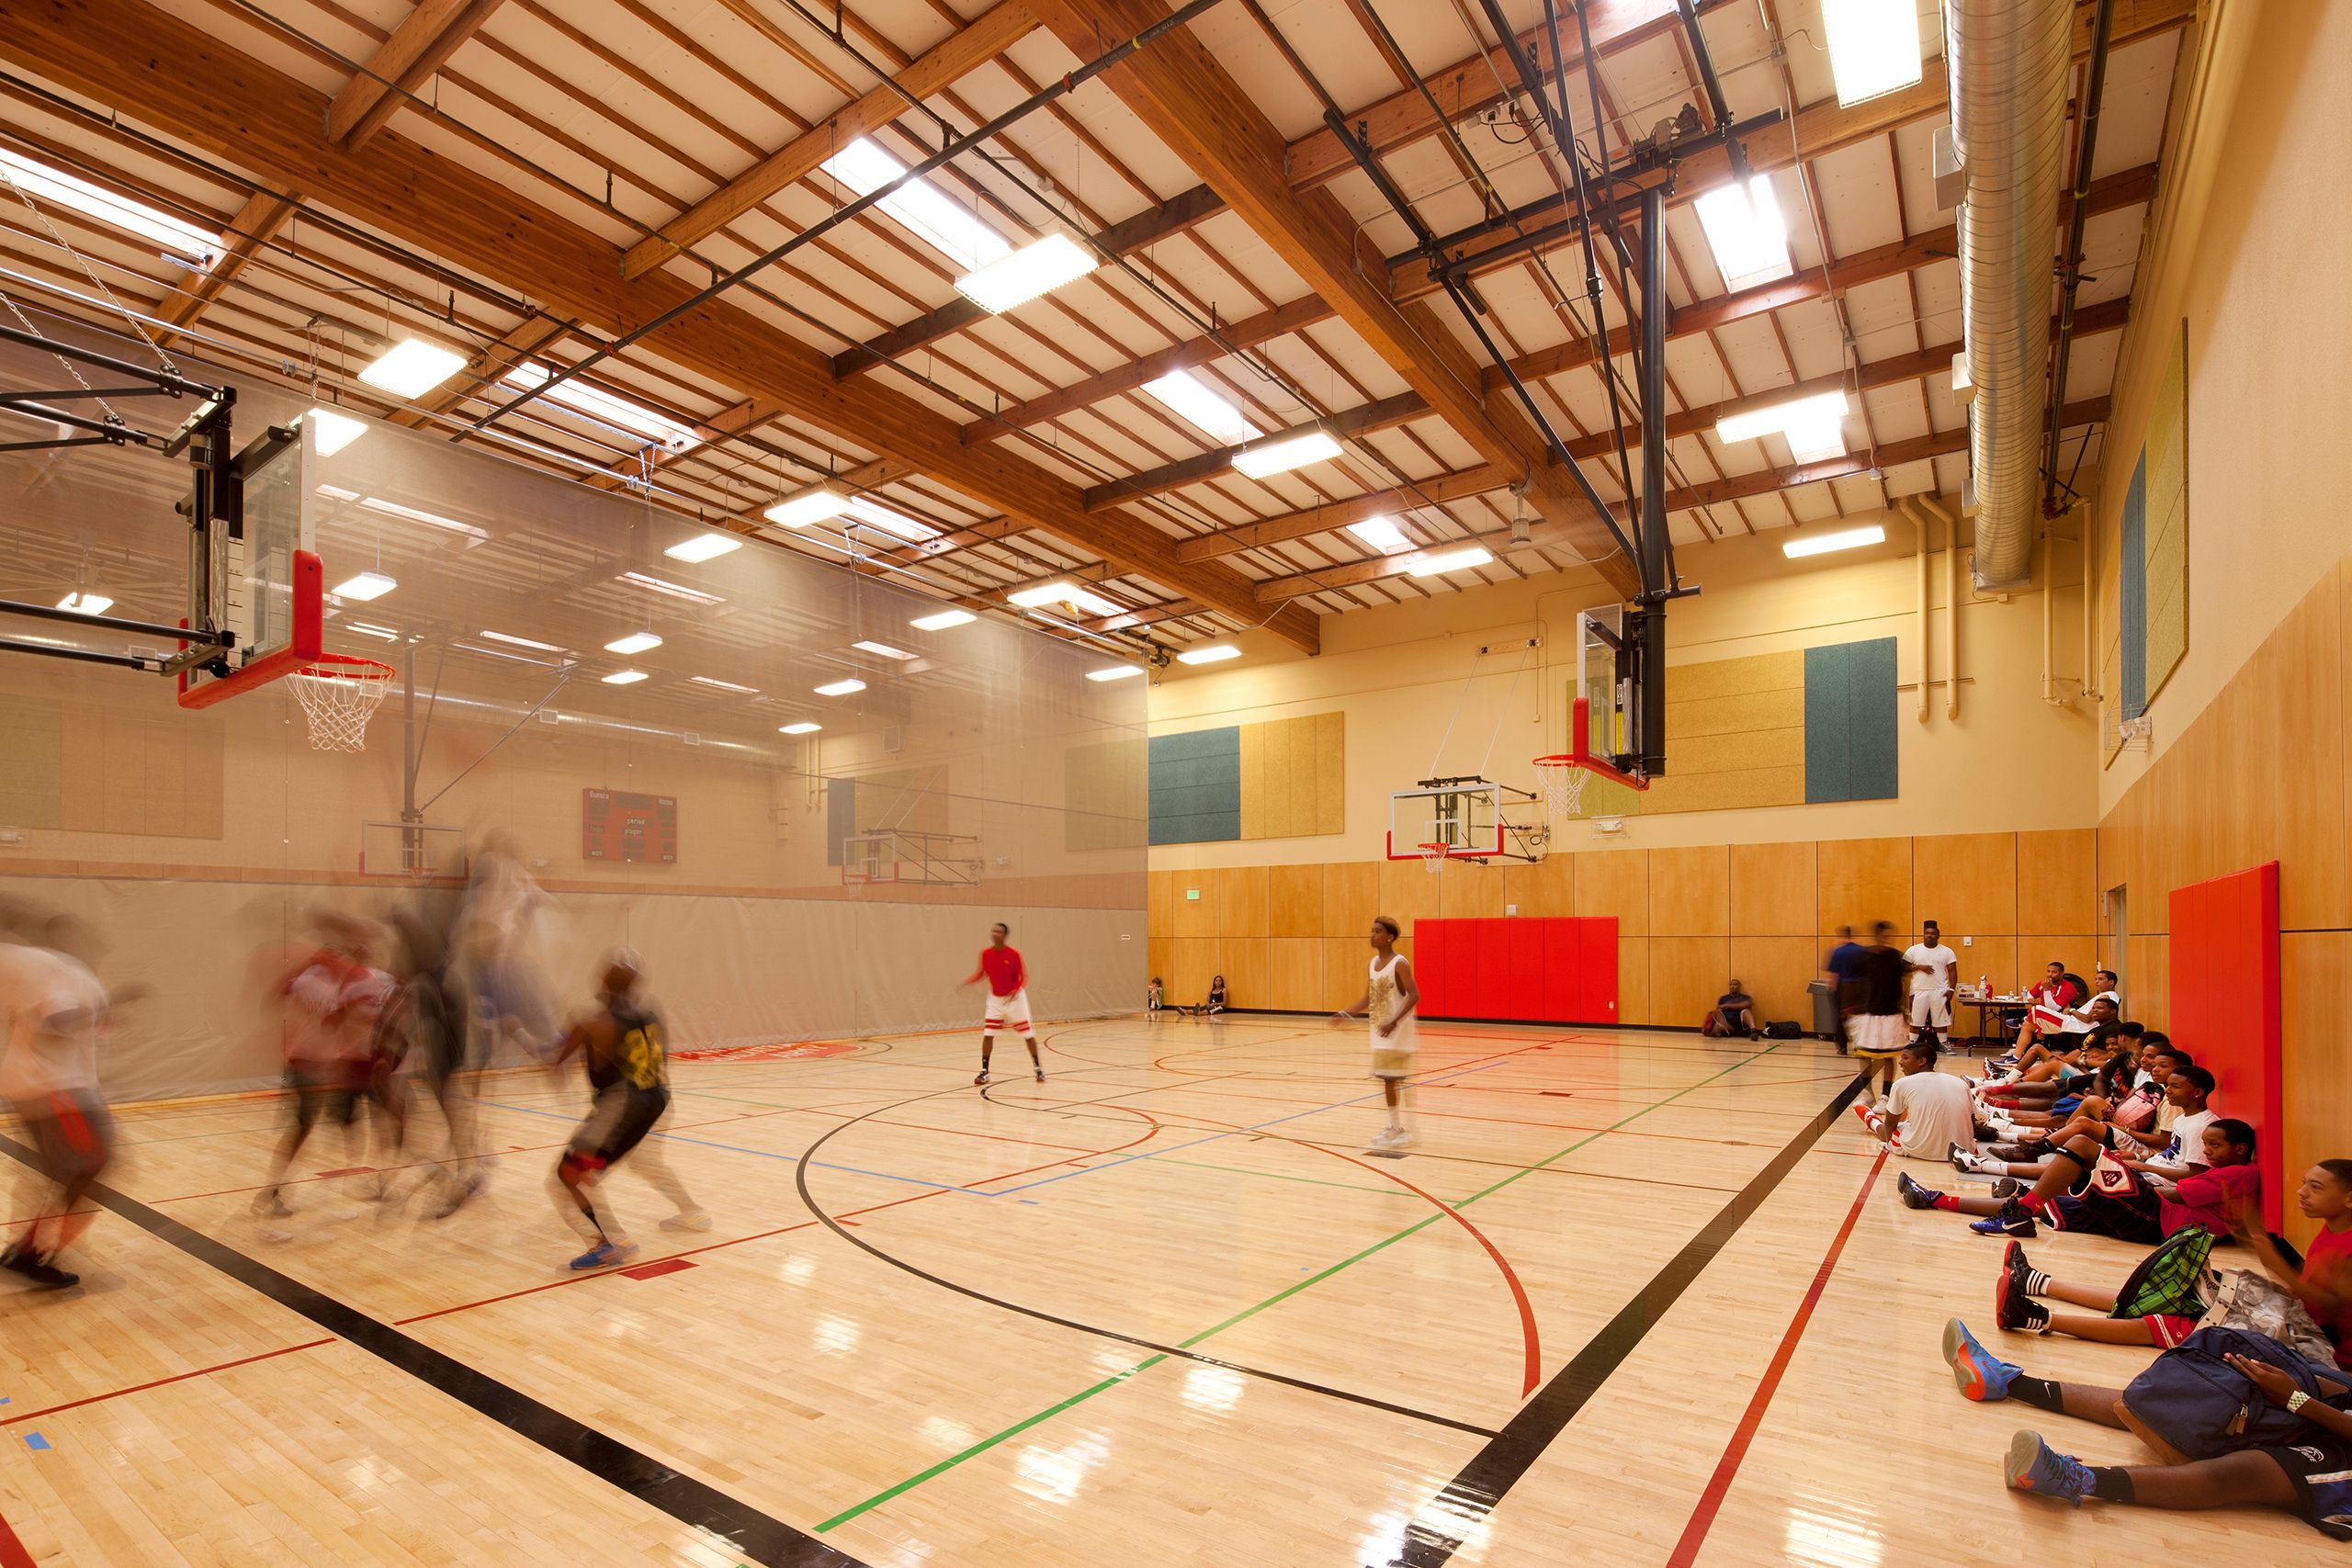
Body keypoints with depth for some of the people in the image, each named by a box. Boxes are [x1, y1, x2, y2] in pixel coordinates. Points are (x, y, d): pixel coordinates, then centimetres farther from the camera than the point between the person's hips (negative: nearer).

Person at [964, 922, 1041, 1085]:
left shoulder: (1014, 954, -18)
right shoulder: (985, 953, -7)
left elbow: (1023, 977, -12)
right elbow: (981, 973, 5)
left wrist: (1016, 991, -29)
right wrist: (966, 982, -12)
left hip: (1015, 998, -3)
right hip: (995, 999, 3)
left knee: (1027, 1034, 2)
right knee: (987, 1034, -7)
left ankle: (1038, 1068, 19)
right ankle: (984, 1071, 5)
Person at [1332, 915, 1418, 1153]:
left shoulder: (1399, 964, -15)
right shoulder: (1374, 962, 10)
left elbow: (1414, 996, -20)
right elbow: (1368, 998, 14)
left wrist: (1394, 1021, -30)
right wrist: (1345, 1013, 2)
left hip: (1398, 1033, -8)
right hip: (1380, 1031, 8)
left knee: (1398, 1080, -5)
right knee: (1387, 1080, 13)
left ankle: (1407, 1132, 3)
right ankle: (1394, 1127, 23)